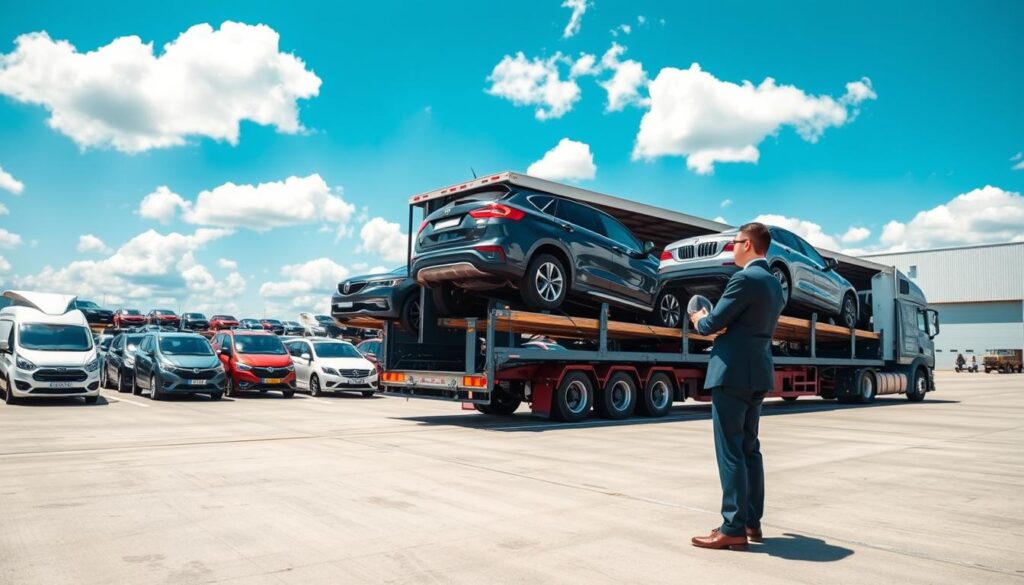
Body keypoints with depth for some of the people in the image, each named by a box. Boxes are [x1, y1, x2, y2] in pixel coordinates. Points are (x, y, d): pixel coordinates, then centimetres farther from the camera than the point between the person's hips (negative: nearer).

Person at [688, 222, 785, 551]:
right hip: (757, 374, 10)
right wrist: (720, 325, 19)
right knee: (749, 448, 15)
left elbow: (710, 325, -13)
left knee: (730, 452, -5)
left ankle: (734, 529, -1)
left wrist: (698, 319, 8)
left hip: (733, 373, -9)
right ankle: (752, 522, 21)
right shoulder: (774, 285, 15)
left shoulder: (745, 279, -15)